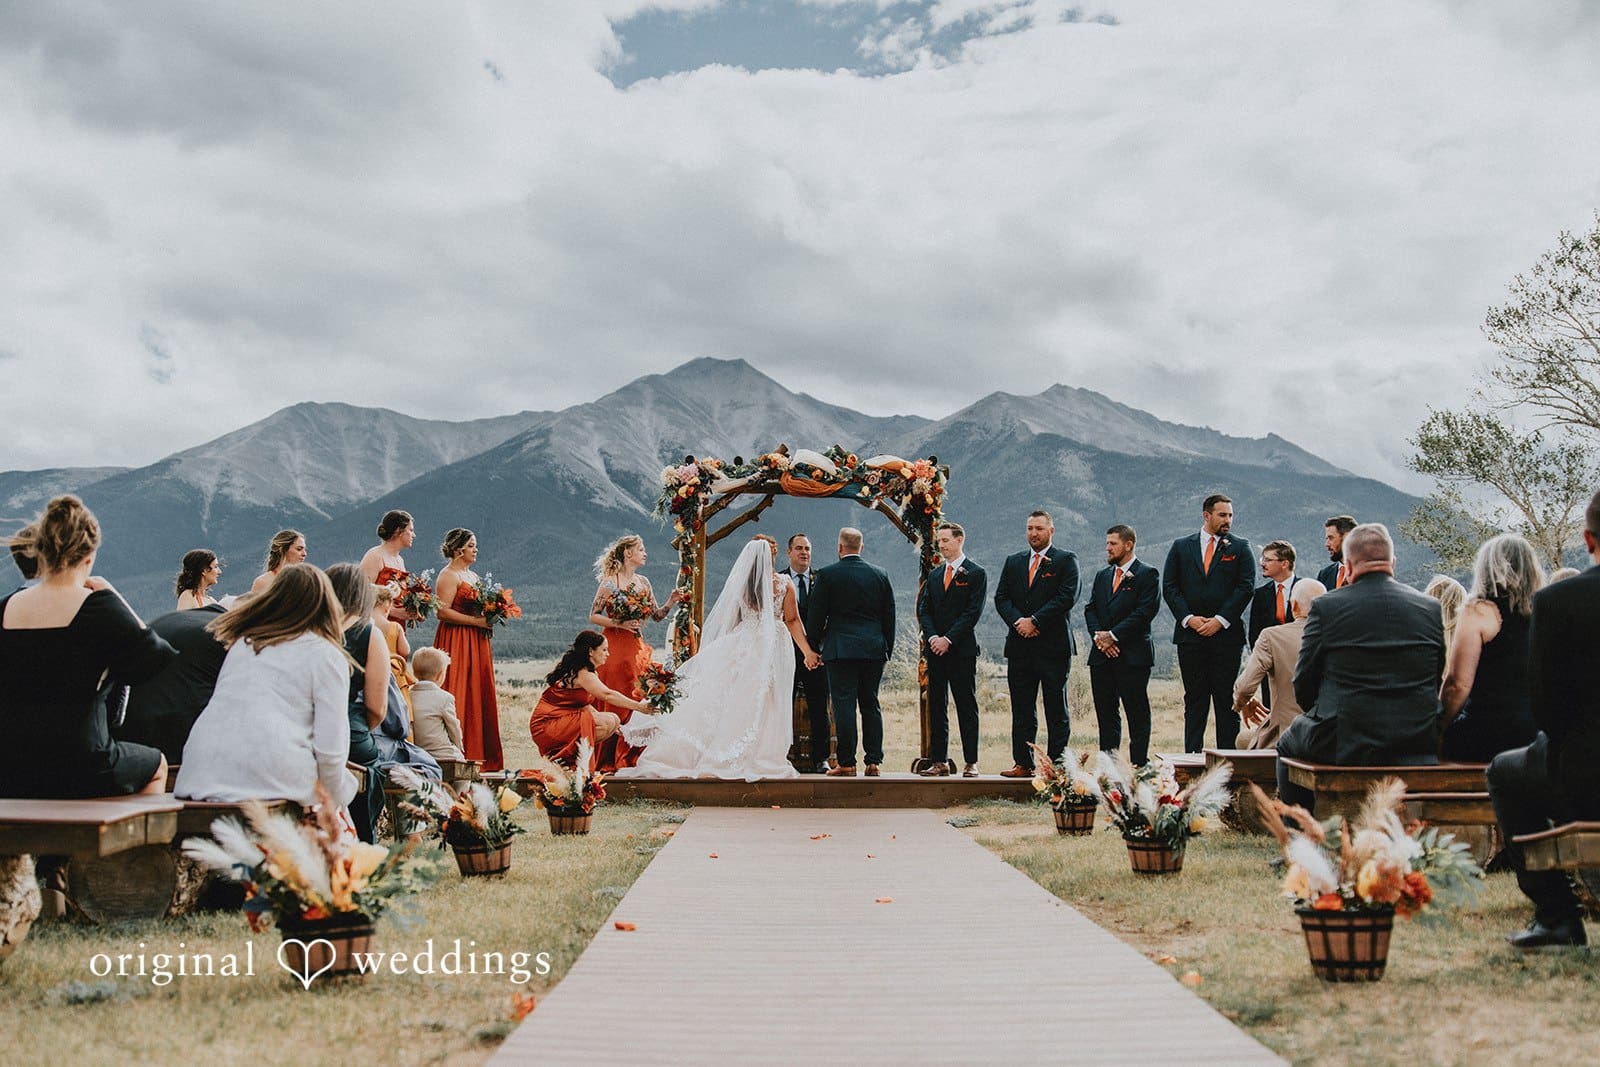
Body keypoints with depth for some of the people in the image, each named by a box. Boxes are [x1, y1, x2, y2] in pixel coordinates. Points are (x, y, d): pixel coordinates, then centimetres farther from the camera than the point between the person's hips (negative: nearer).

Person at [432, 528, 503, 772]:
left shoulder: (473, 576, 19)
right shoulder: (448, 575, -8)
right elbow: (443, 612, -18)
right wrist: (476, 621, -18)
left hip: (476, 642, 9)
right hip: (456, 642, -9)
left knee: (480, 696, 6)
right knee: (459, 696, -9)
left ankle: (480, 756, 8)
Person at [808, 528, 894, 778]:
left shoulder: (827, 575, -4)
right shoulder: (880, 574, 7)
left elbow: (815, 616, -2)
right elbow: (889, 615, 11)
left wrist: (812, 647, 9)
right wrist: (887, 649, 19)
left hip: (840, 649, -4)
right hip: (874, 649, 4)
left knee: (844, 706, -2)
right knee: (871, 705, 9)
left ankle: (847, 763, -2)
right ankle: (874, 762, 8)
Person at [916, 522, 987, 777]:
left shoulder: (976, 574, -1)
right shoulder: (933, 576, 17)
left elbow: (973, 612, -8)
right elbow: (923, 610, 11)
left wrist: (948, 639, -13)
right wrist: (932, 637, -7)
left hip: (962, 650, -5)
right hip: (935, 650, 5)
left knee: (966, 706, -2)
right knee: (936, 707, 5)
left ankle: (971, 762, 1)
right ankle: (938, 761, 9)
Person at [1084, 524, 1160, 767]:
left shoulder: (1147, 574, -2)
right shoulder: (1102, 576, 19)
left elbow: (1146, 611, -12)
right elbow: (1090, 609, 14)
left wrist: (1114, 635, -14)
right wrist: (1098, 635, -5)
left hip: (1132, 655, -6)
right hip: (1101, 655, 6)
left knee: (1137, 714, -3)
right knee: (1105, 712, 8)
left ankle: (1140, 764, 0)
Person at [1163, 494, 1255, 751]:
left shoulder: (1240, 547, 6)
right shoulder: (1181, 547, 10)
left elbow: (1245, 587, -2)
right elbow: (1169, 587, 5)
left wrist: (1220, 620, -10)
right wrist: (1188, 618, -7)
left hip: (1227, 635, -1)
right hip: (1190, 634, 1)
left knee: (1226, 698, 0)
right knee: (1194, 698, 5)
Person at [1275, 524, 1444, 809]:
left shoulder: (1325, 607, -8)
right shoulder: (1431, 608, 2)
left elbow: (1304, 686, -2)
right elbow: (1438, 682, 9)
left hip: (1343, 743, -4)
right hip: (1417, 743, 4)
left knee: (1288, 743, 27)